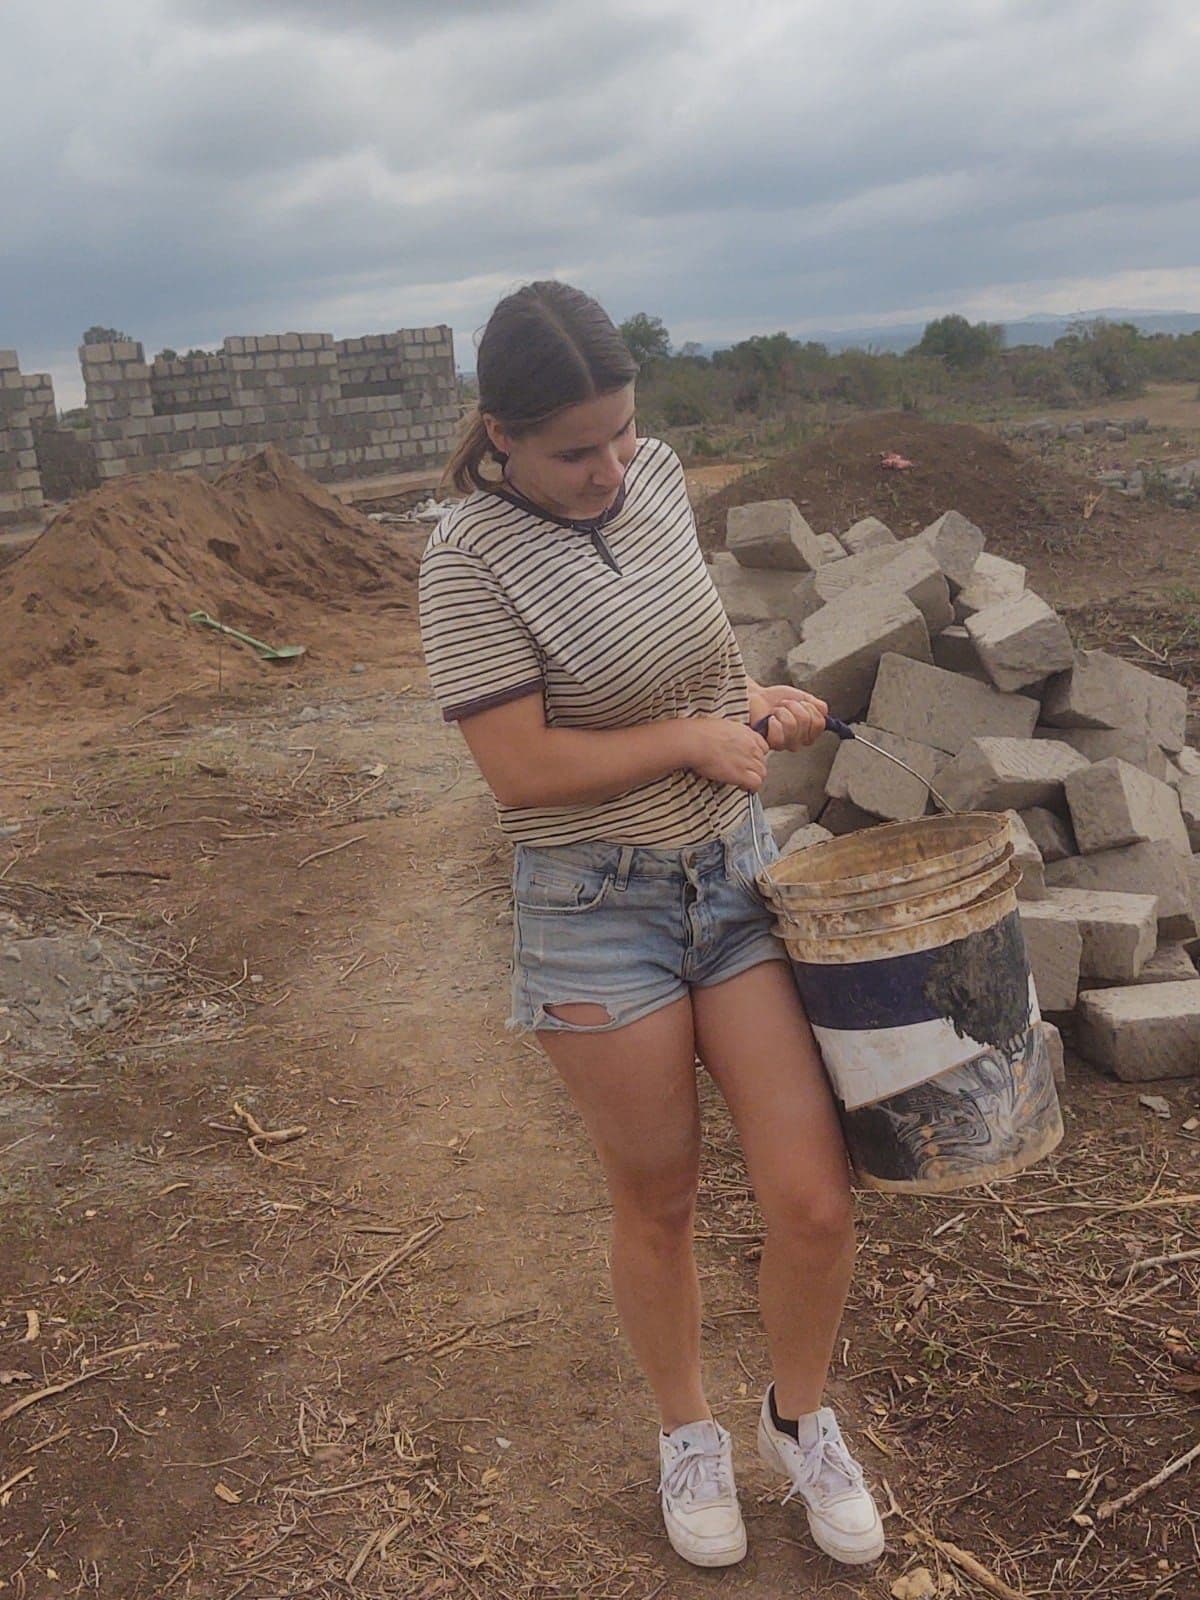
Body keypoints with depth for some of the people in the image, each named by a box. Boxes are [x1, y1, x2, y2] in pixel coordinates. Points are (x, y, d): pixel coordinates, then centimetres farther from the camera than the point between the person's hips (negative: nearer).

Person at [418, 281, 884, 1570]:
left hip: (736, 869, 5)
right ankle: (688, 1435, 42)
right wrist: (693, 736, -15)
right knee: (657, 1206, 13)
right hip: (597, 910, -4)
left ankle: (801, 1421, 33)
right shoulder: (471, 557, -16)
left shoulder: (657, 472, 2)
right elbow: (521, 770, -20)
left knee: (815, 1200, 2)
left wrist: (748, 695, 3)